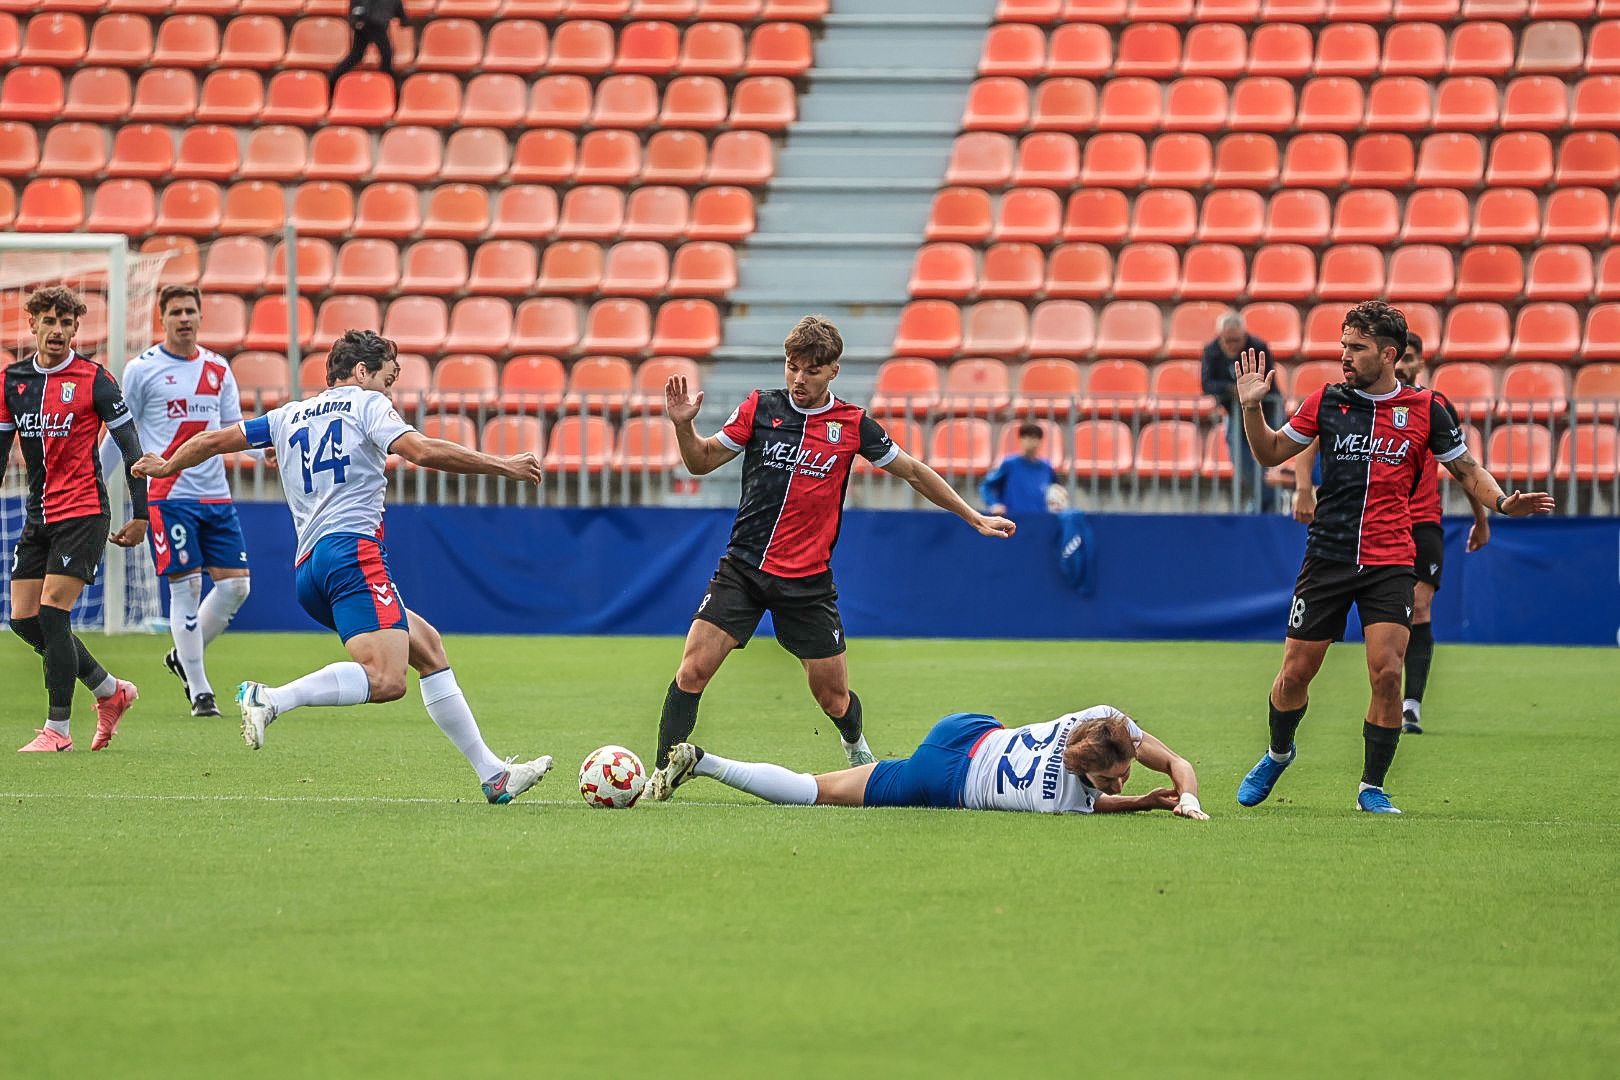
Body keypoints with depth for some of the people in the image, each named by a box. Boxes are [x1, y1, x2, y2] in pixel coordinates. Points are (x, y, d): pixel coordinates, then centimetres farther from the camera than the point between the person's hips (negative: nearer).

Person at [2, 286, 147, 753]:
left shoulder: (94, 379, -7)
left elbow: (130, 446, -5)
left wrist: (140, 513, -7)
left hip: (83, 512, -6)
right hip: (38, 517, 6)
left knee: (51, 614, -13)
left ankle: (58, 728, -4)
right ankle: (111, 690, 20)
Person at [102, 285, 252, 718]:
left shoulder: (218, 369, 12)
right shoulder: (142, 369, -1)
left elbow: (234, 430, 17)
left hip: (216, 495, 5)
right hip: (167, 495, -5)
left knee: (236, 583, 1)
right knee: (186, 586, -7)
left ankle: (182, 657, 22)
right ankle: (199, 691, 0)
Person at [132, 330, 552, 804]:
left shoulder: (287, 417, 26)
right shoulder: (365, 402, 8)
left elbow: (212, 440, 30)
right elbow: (421, 451, -7)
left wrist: (165, 467, 49)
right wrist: (503, 466, 1)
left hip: (308, 569, 9)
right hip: (353, 551, -9)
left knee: (428, 646, 17)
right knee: (386, 680, -23)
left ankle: (492, 774, 13)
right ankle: (271, 700, -35)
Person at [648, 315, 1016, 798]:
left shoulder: (853, 425, -2)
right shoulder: (760, 408, -1)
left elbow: (912, 471, 11)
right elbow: (702, 461, 7)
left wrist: (975, 518, 14)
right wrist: (684, 426, -14)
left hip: (808, 582, 0)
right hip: (743, 569, 0)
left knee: (834, 699, 5)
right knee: (692, 670, -15)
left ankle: (857, 745, 39)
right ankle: (663, 775, -5)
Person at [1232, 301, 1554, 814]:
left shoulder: (1425, 409, 0)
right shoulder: (1327, 401, 3)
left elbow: (1467, 470, 9)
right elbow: (1270, 453, 13)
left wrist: (1502, 502, -10)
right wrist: (1252, 408, -3)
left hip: (1390, 565, -1)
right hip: (1327, 556, 1)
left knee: (1387, 675, -13)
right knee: (1295, 673, 3)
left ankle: (1373, 788, 2)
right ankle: (1278, 754, 33)